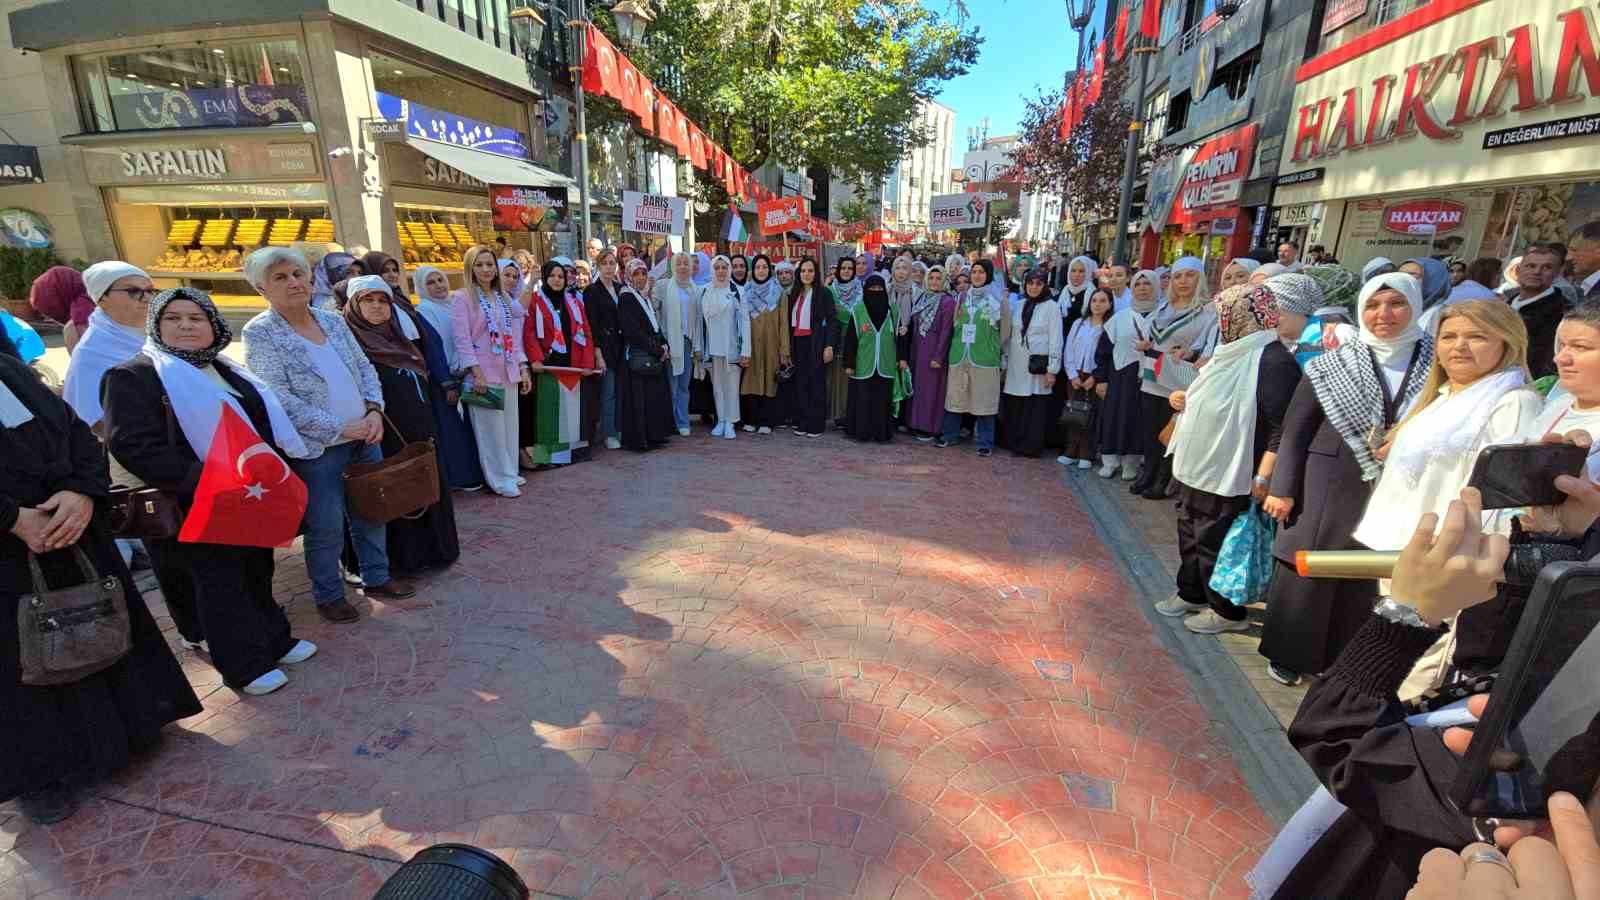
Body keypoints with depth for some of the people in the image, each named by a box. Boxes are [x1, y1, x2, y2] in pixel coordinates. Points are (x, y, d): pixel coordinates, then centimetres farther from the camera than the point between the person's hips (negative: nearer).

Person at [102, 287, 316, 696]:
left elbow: (270, 424, 21)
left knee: (257, 574, 17)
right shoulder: (133, 376, -9)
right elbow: (133, 446, -20)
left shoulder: (229, 373, 14)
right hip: (192, 508, -7)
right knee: (218, 586, 3)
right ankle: (243, 665, 14)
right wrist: (203, 481, -27)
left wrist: (275, 475, 7)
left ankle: (274, 639, 31)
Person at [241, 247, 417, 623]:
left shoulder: (333, 320, 8)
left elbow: (365, 369, 9)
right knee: (327, 528, 5)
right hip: (315, 449, -5)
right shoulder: (260, 334, -10)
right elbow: (279, 401, -17)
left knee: (371, 513, 15)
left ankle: (377, 577, 32)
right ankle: (329, 595, 24)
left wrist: (374, 411, -8)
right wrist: (340, 428, -18)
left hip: (364, 438, 6)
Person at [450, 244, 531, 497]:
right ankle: (500, 479, 6)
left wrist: (523, 369, 8)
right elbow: (462, 339, -11)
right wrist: (477, 373, -18)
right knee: (490, 428, -2)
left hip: (508, 372, 6)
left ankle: (509, 472, 22)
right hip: (482, 374, -6)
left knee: (510, 425, 10)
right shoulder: (461, 298, -4)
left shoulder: (505, 299, 14)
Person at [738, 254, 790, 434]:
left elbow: (783, 323, -2)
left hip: (771, 345, -1)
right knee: (750, 380, 2)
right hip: (750, 345, 1)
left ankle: (766, 421, 6)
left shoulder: (779, 293, 2)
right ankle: (750, 419, 10)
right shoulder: (745, 292, 7)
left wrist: (784, 351, -8)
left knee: (769, 381, 1)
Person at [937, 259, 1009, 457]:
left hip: (984, 358, -4)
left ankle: (985, 443, 9)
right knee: (954, 397, 8)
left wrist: (993, 348, 8)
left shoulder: (997, 297, -1)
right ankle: (949, 436, 21)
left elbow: (1005, 329, 4)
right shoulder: (963, 297, 12)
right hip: (959, 355, 4)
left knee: (984, 400, -1)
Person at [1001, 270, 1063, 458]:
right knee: (1014, 407, 6)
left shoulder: (1051, 306, -2)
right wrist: (1004, 361, 10)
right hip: (1017, 365, 4)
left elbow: (1055, 339, -5)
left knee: (1035, 408, 0)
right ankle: (1014, 443, 18)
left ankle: (1031, 447, 10)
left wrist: (1052, 370, -10)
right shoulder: (1018, 305, 11)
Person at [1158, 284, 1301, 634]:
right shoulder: (1234, 354, 9)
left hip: (1228, 475, -9)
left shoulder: (1273, 361, -20)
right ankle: (1191, 594, 35)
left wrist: (1262, 477, -26)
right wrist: (1185, 398, 5)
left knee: (1215, 540, 3)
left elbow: (1282, 426, -23)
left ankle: (1227, 611, 21)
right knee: (1190, 532, 18)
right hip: (1198, 466, 9)